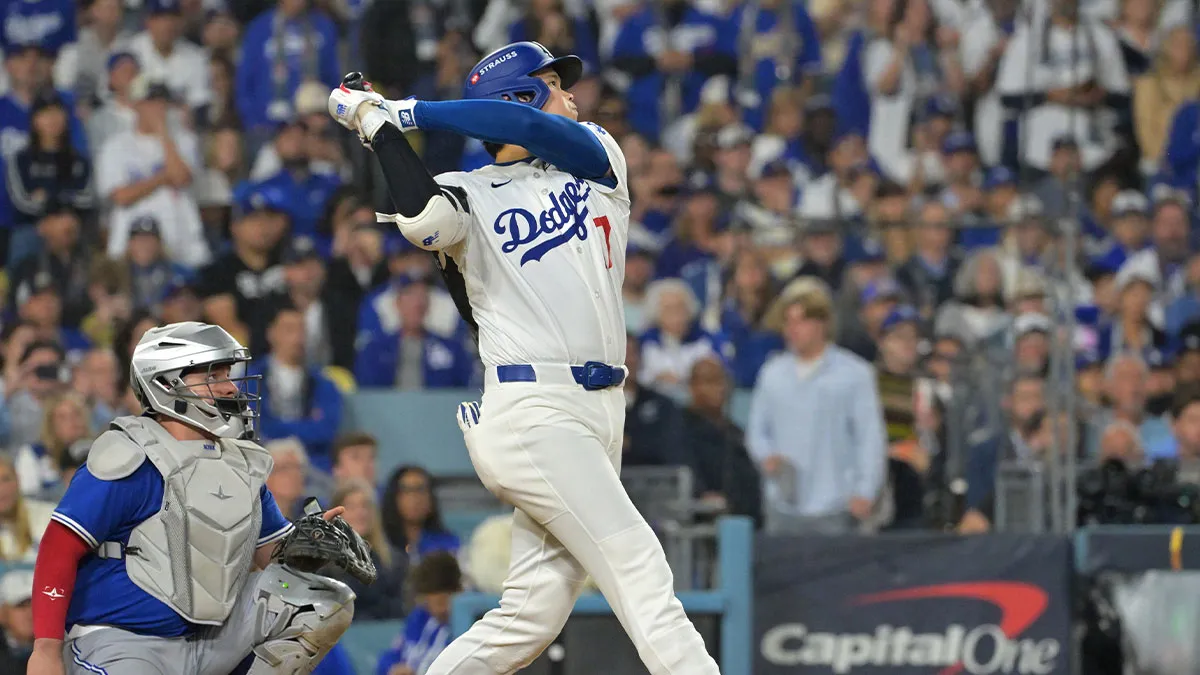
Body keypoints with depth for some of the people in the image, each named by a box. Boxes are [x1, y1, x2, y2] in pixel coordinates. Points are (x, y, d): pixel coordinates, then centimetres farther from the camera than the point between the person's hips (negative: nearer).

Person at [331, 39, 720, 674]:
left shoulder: (596, 158, 17)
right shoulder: (470, 196, 3)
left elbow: (534, 131, -3)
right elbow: (424, 218, -21)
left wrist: (409, 112, -3)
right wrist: (379, 124, -8)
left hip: (598, 410, 6)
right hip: (534, 411, -6)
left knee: (532, 611, 1)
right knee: (640, 572, -15)